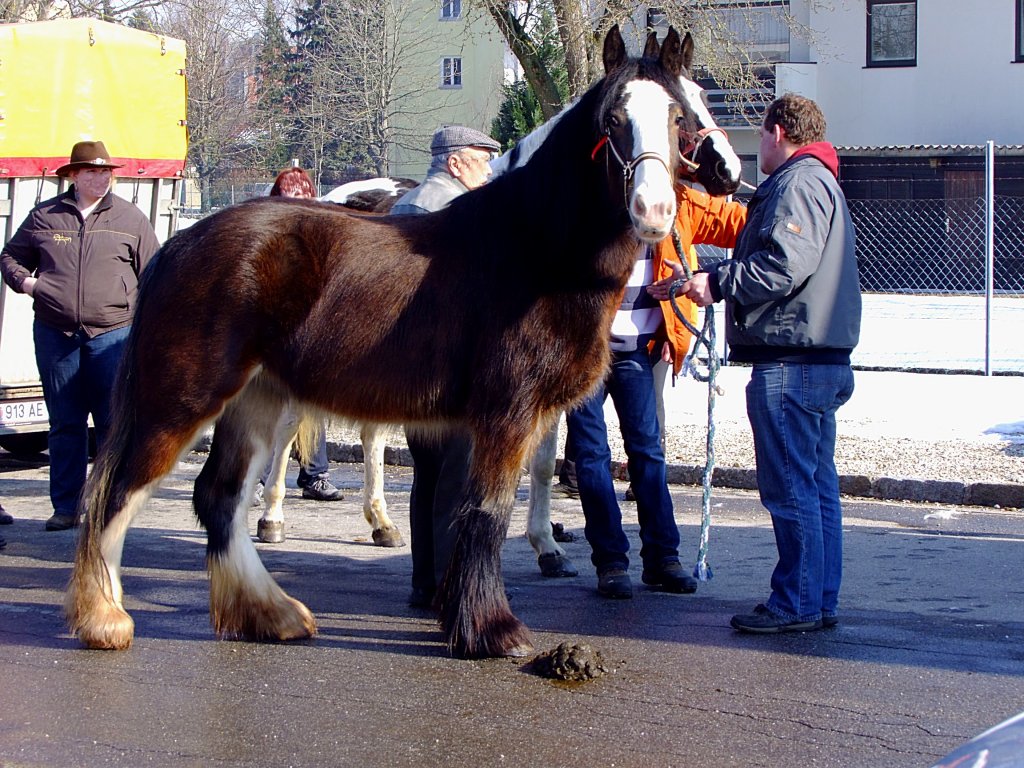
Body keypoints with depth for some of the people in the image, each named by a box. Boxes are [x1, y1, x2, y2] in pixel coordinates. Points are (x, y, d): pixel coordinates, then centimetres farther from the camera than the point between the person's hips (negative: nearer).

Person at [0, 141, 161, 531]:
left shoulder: (130, 218, 6)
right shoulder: (44, 216, 8)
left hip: (112, 333, -1)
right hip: (54, 334, 1)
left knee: (113, 421, -3)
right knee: (64, 422, 5)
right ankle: (65, 506, 10)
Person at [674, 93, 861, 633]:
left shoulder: (798, 183, -11)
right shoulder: (819, 182, 23)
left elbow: (784, 265, -23)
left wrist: (718, 283, -14)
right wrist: (718, 276, 18)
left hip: (790, 362, -11)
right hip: (823, 357, 11)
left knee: (790, 487, -6)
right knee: (817, 485, 12)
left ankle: (797, 603, -3)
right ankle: (821, 601, 17)